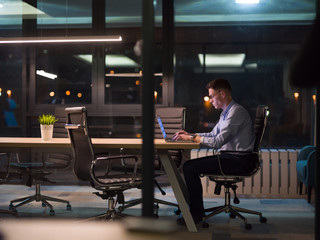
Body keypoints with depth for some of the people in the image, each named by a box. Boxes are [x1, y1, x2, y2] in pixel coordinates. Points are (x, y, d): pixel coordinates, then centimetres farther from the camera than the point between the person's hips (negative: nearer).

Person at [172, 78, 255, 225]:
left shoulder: (236, 112, -16)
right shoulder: (226, 113, 17)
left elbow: (217, 142, -22)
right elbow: (213, 135, 24)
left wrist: (191, 138, -12)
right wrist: (189, 134, 12)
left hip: (239, 162, -10)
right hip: (230, 157, 10)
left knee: (190, 167, -15)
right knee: (190, 165, 10)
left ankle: (197, 213, -6)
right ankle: (188, 204, 17)